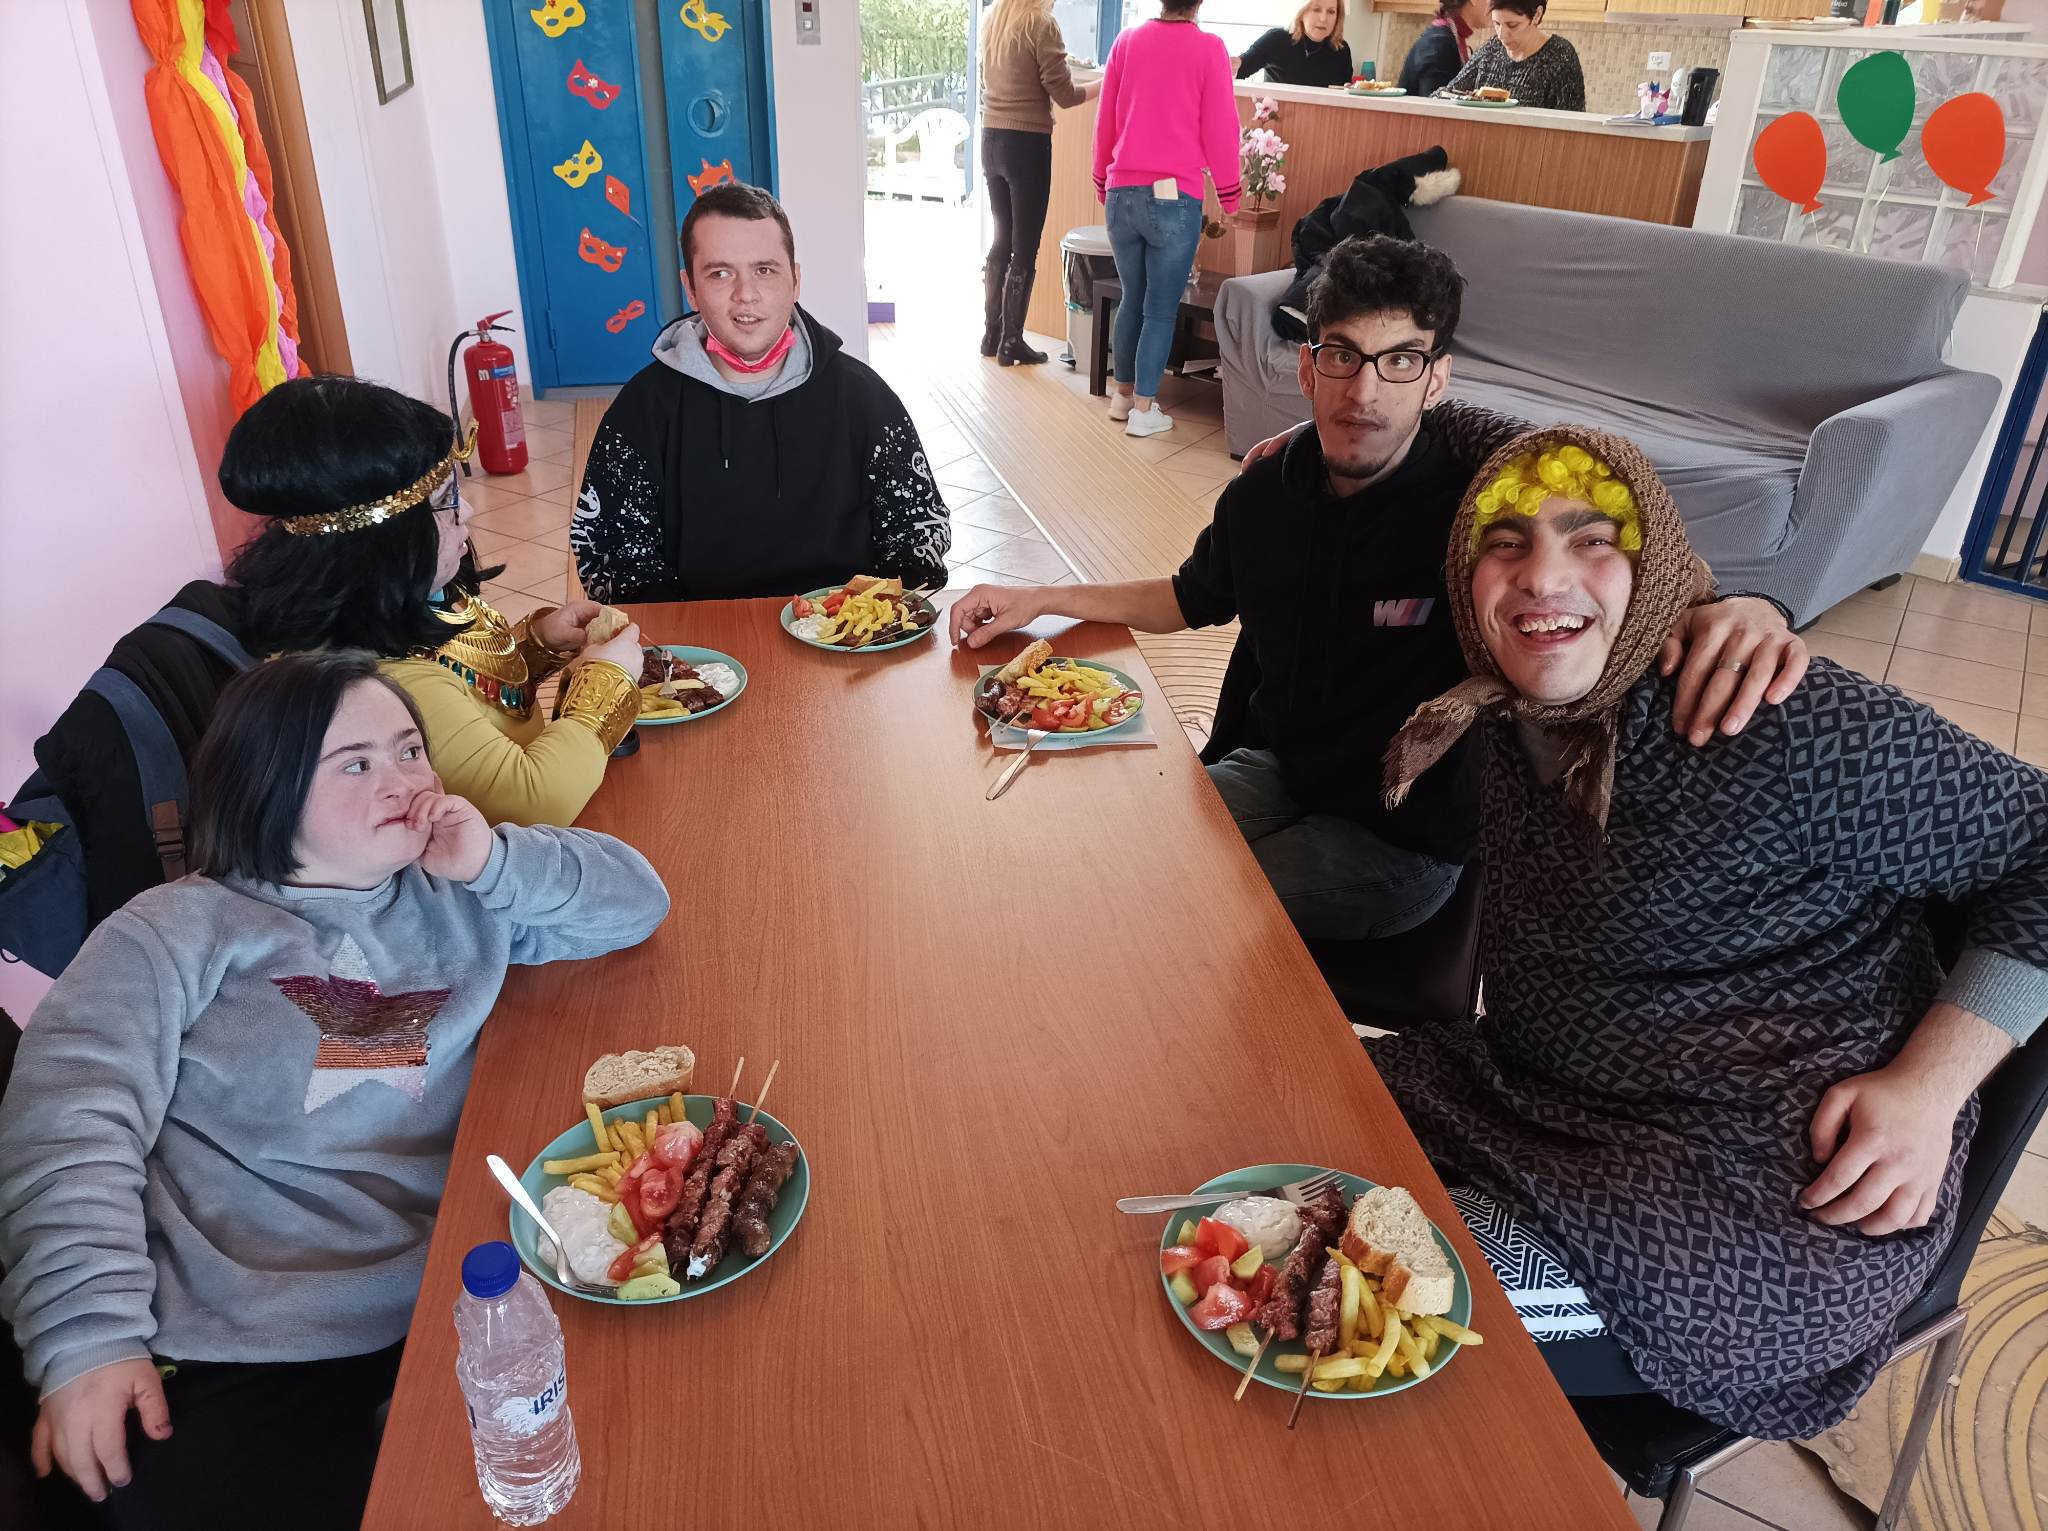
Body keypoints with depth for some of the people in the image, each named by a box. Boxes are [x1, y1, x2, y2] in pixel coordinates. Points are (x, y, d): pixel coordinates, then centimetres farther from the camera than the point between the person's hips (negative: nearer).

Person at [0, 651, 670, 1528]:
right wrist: (89, 1339, -19)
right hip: (232, 1356, -3)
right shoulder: (181, 930, -2)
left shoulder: (460, 896, 10)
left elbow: (636, 904, 9)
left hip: (450, 1310, 3)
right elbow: (73, 1116, -11)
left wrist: (498, 862, -7)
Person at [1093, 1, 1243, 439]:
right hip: (1174, 197, -4)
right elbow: (1219, 129, -3)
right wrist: (1229, 194, 9)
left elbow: (1105, 121, 11)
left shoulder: (1127, 41, 5)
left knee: (1131, 297, 17)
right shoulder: (1209, 48, -5)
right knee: (1162, 308, 3)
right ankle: (1143, 409, 5)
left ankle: (1122, 394, 25)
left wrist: (1103, 181, 24)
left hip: (1122, 193, 4)